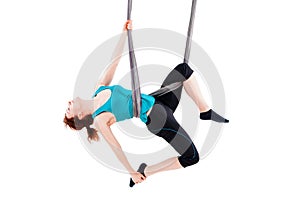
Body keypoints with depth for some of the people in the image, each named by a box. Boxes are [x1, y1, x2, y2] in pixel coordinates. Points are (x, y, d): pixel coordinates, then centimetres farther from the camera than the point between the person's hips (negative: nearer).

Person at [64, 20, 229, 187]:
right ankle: (145, 172, 2)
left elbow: (114, 60, 5)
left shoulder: (99, 88, 6)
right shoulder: (99, 120, -12)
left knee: (184, 69, 1)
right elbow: (115, 147, -10)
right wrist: (132, 172, -8)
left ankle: (205, 111, 8)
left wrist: (124, 33, -2)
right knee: (191, 157, -16)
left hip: (158, 100, 8)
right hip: (156, 119, -8)